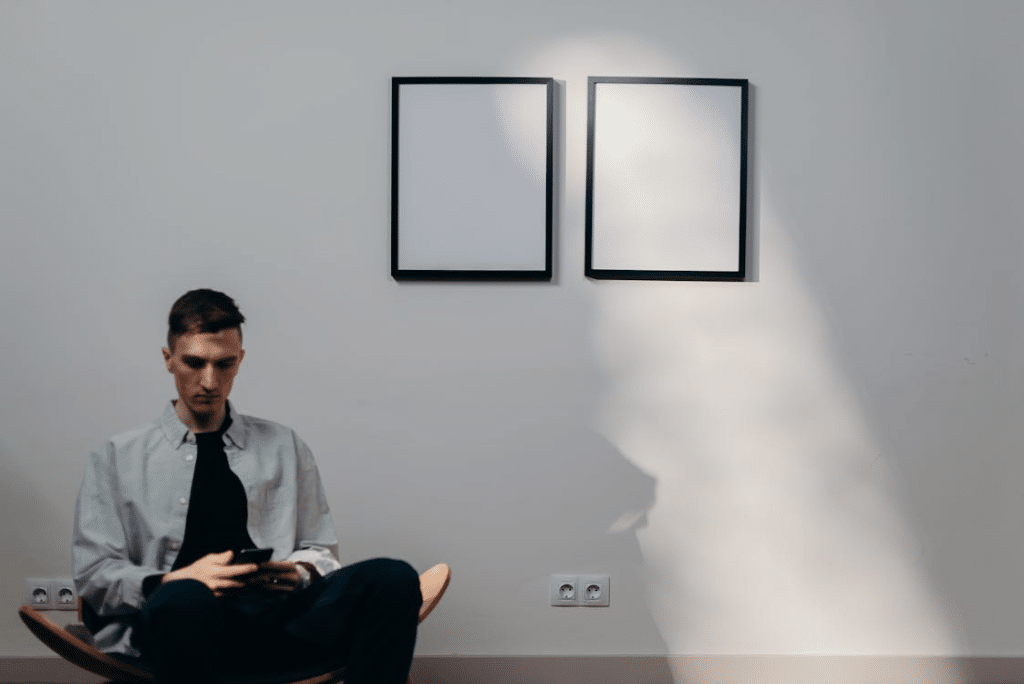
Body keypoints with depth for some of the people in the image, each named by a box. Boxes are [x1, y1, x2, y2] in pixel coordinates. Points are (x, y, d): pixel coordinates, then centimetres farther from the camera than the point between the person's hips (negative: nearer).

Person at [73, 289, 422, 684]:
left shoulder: (285, 448, 22)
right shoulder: (116, 460, 16)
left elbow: (321, 551, 22)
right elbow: (94, 571, 7)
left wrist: (300, 571, -4)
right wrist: (171, 581, -13)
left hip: (279, 614, 3)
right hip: (177, 620, -2)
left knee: (393, 578, -29)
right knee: (183, 600, -43)